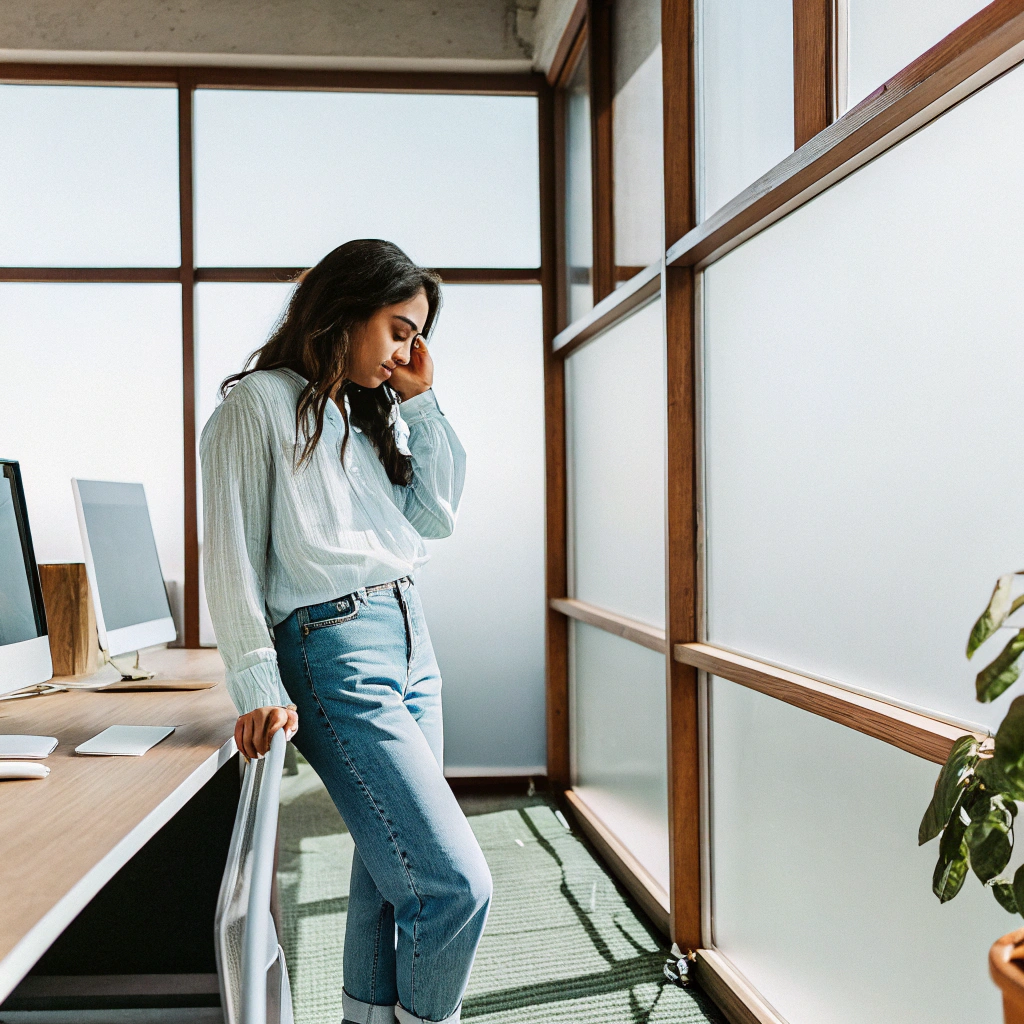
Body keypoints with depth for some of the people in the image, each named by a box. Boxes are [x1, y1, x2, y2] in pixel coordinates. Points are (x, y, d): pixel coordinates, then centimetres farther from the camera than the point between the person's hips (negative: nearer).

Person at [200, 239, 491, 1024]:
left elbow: (438, 515, 12)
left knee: (393, 863, 13)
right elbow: (233, 554, -8)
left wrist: (419, 400, 8)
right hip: (334, 654, -8)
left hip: (410, 643, 8)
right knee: (456, 881, -14)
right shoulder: (260, 405, -4)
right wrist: (259, 689, -15)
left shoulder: (375, 410, 19)